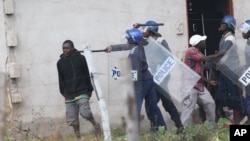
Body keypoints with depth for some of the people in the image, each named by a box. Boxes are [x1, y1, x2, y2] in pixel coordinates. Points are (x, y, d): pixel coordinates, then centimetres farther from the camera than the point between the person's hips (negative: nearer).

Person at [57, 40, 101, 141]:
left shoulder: (80, 58, -1)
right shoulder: (60, 62, 6)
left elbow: (87, 75, 2)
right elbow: (61, 80, 12)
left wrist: (89, 90, 2)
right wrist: (64, 93, 9)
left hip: (82, 92, -3)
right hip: (69, 95, 3)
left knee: (85, 113, -18)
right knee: (72, 119, 3)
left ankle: (95, 125, 12)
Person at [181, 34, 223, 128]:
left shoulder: (198, 54, 17)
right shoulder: (190, 51, -11)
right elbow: (206, 59, -20)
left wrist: (209, 81, 12)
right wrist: (221, 54, -12)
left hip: (200, 85, 9)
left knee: (210, 103, 7)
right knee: (188, 109, -10)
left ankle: (212, 127, 16)